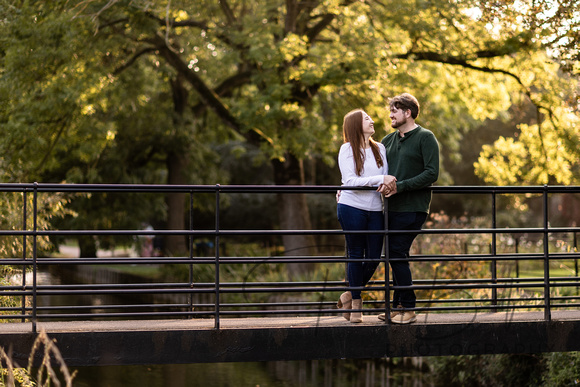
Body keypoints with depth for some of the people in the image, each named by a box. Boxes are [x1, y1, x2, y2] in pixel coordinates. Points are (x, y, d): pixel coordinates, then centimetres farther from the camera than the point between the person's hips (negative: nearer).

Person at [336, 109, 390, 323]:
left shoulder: (380, 149, 11)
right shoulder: (347, 149, -3)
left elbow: (386, 179, 8)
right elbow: (351, 181, -12)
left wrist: (388, 186, -16)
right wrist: (379, 179, -19)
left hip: (375, 210, 5)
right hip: (352, 208, -5)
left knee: (374, 258, 4)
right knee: (356, 255, 2)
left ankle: (350, 295, 24)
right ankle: (356, 302, 17)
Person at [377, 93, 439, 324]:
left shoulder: (425, 138, -5)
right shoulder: (389, 140, 16)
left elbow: (432, 174, -13)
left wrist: (400, 186, -18)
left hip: (412, 208, -7)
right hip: (393, 207, 7)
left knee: (398, 255, -10)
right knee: (395, 256, 8)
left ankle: (408, 308, -3)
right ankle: (398, 305, 15)